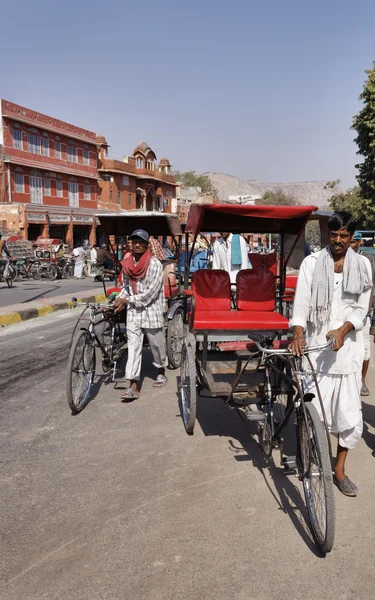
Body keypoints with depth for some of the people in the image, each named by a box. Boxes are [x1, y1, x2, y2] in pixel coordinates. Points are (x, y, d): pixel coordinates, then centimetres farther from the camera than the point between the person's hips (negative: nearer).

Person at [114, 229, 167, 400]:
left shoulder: (155, 264, -12)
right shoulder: (127, 263, 6)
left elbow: (150, 292, -16)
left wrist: (127, 300, -14)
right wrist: (118, 300, -1)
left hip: (151, 310, -4)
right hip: (133, 311, 4)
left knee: (156, 344, 11)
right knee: (133, 347, -3)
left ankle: (161, 372, 36)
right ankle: (133, 386, -6)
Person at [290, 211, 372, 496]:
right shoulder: (312, 263, 2)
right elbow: (301, 303, -5)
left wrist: (343, 330, -14)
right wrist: (298, 334, -21)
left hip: (348, 347, 2)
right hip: (316, 347, -2)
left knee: (351, 416, 3)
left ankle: (339, 470, 24)